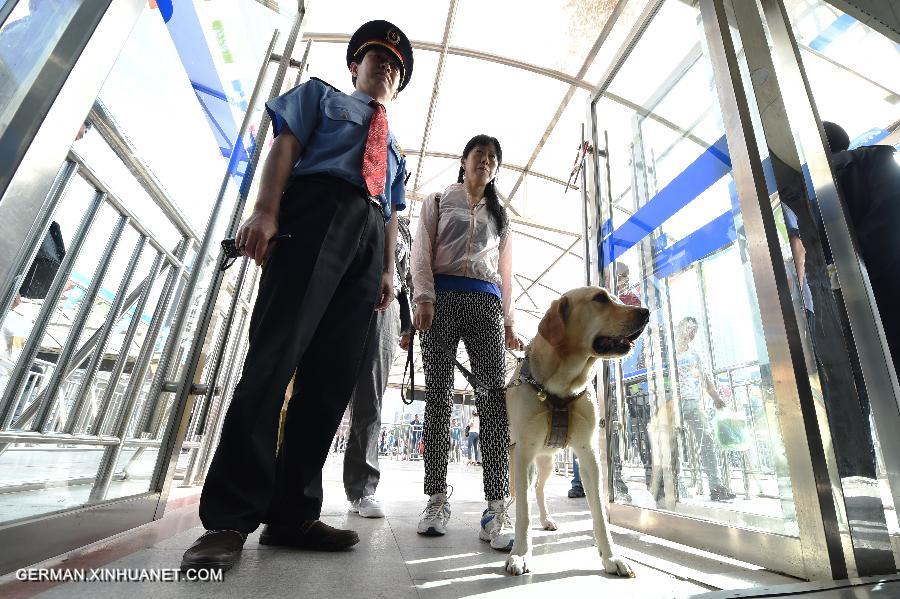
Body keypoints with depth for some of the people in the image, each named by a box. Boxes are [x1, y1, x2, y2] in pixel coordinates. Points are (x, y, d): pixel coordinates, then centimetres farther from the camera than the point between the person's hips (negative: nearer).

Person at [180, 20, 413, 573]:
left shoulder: (394, 149, 36)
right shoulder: (321, 95, 27)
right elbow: (286, 145, 9)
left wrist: (388, 269, 7)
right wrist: (266, 210, -8)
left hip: (367, 236, 5)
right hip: (316, 211, -4)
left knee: (333, 374, -7)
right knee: (275, 353, -17)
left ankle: (292, 513, -1)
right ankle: (230, 516, -11)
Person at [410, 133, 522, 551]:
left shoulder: (499, 215, 28)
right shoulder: (439, 201, 20)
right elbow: (422, 252, 6)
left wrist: (508, 321, 12)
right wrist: (424, 297, -11)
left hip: (487, 303, 2)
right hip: (443, 297, -1)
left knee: (495, 394, -14)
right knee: (439, 395, -6)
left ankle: (496, 508, -13)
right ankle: (437, 498, 3)